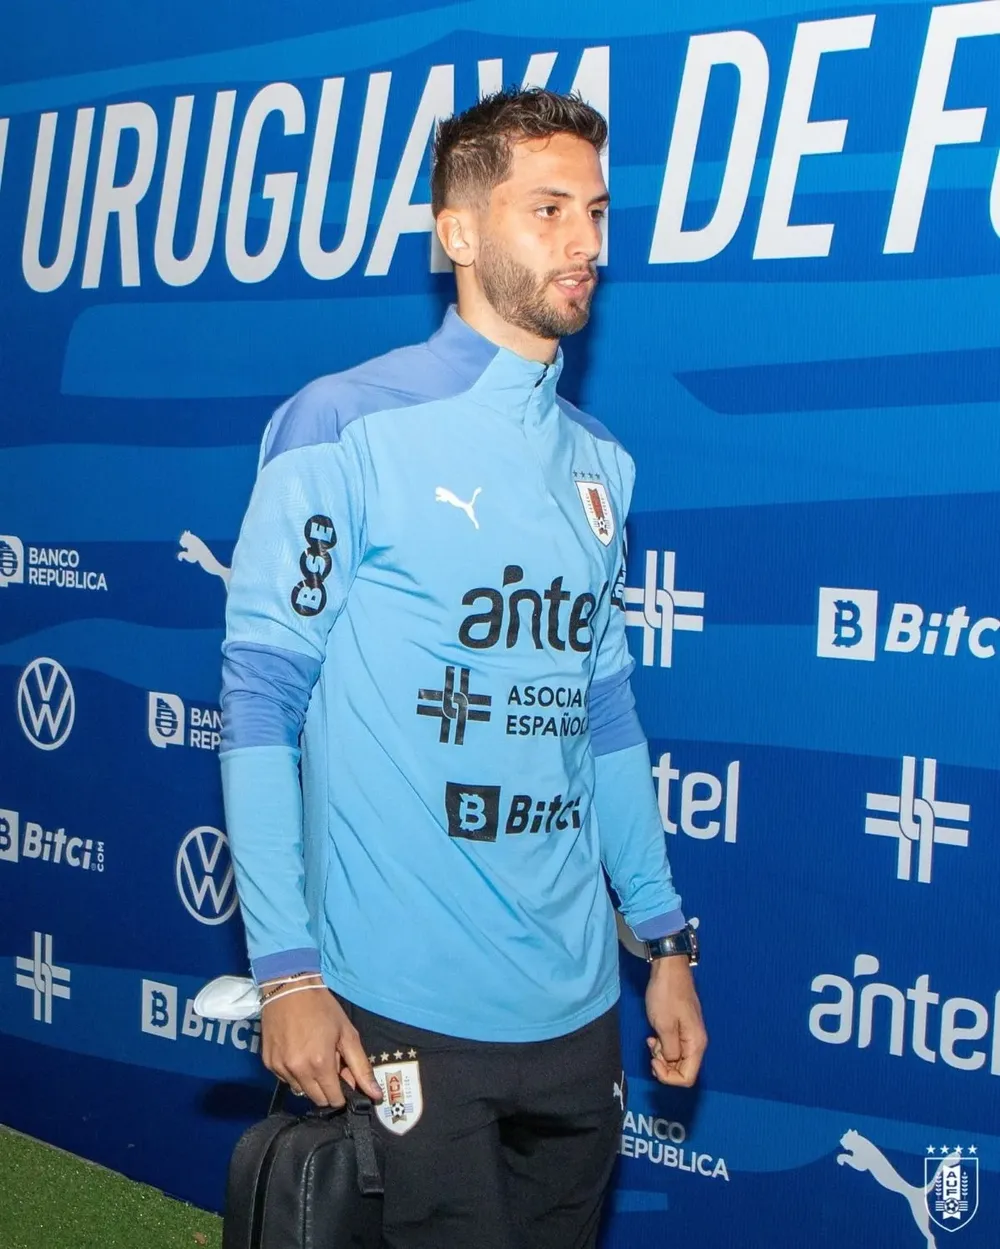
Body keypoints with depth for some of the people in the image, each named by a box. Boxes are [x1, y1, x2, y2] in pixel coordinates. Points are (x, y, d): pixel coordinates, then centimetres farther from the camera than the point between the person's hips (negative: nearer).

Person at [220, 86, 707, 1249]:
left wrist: (665, 938, 14)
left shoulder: (597, 464, 9)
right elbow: (260, 699, -9)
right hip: (408, 1012, -6)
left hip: (577, 1010, 6)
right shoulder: (344, 430, -9)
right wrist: (287, 971, -13)